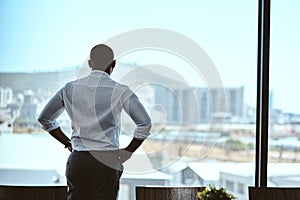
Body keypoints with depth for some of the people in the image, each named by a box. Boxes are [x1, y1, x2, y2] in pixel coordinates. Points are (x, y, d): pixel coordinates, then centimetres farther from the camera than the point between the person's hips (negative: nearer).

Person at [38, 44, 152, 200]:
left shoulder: (70, 89, 7)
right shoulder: (120, 91, -4)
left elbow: (44, 119, 16)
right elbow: (144, 124, -9)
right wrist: (127, 152, 2)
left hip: (77, 159, 3)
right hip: (107, 161, -3)